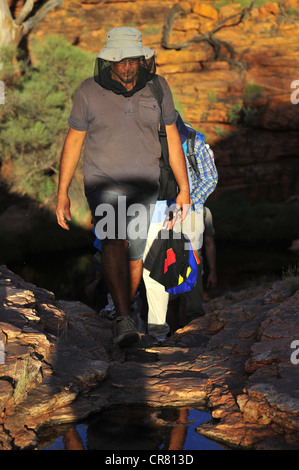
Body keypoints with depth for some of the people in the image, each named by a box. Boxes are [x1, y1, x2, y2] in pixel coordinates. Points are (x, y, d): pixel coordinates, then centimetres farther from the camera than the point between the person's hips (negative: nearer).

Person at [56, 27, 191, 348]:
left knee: (135, 255, 9)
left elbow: (171, 138, 4)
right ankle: (124, 321, -32)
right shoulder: (89, 92, -9)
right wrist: (62, 194, -2)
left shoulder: (157, 87, -4)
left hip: (144, 188, 3)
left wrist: (184, 188, 3)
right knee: (114, 242, -25)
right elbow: (73, 142, -1)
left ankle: (121, 317, 31)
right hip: (103, 185, -3)